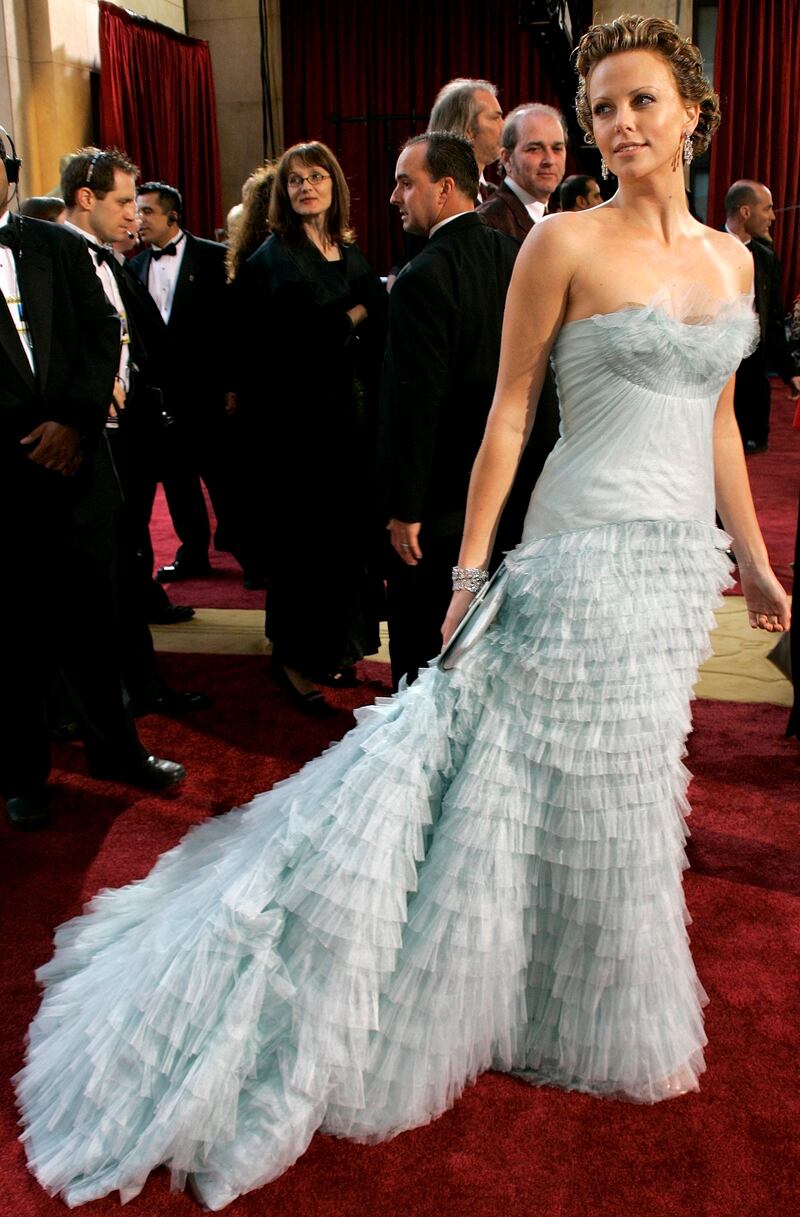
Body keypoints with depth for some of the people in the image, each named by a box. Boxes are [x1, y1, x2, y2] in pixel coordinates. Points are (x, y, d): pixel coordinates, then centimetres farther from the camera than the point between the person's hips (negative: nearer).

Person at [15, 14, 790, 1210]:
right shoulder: (564, 242, -7)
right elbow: (508, 410, -6)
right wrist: (470, 566, -8)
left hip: (684, 558, 6)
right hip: (590, 549, -6)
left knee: (627, 775, 16)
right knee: (588, 787, 3)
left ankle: (616, 1004, 37)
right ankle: (600, 1029, 26)